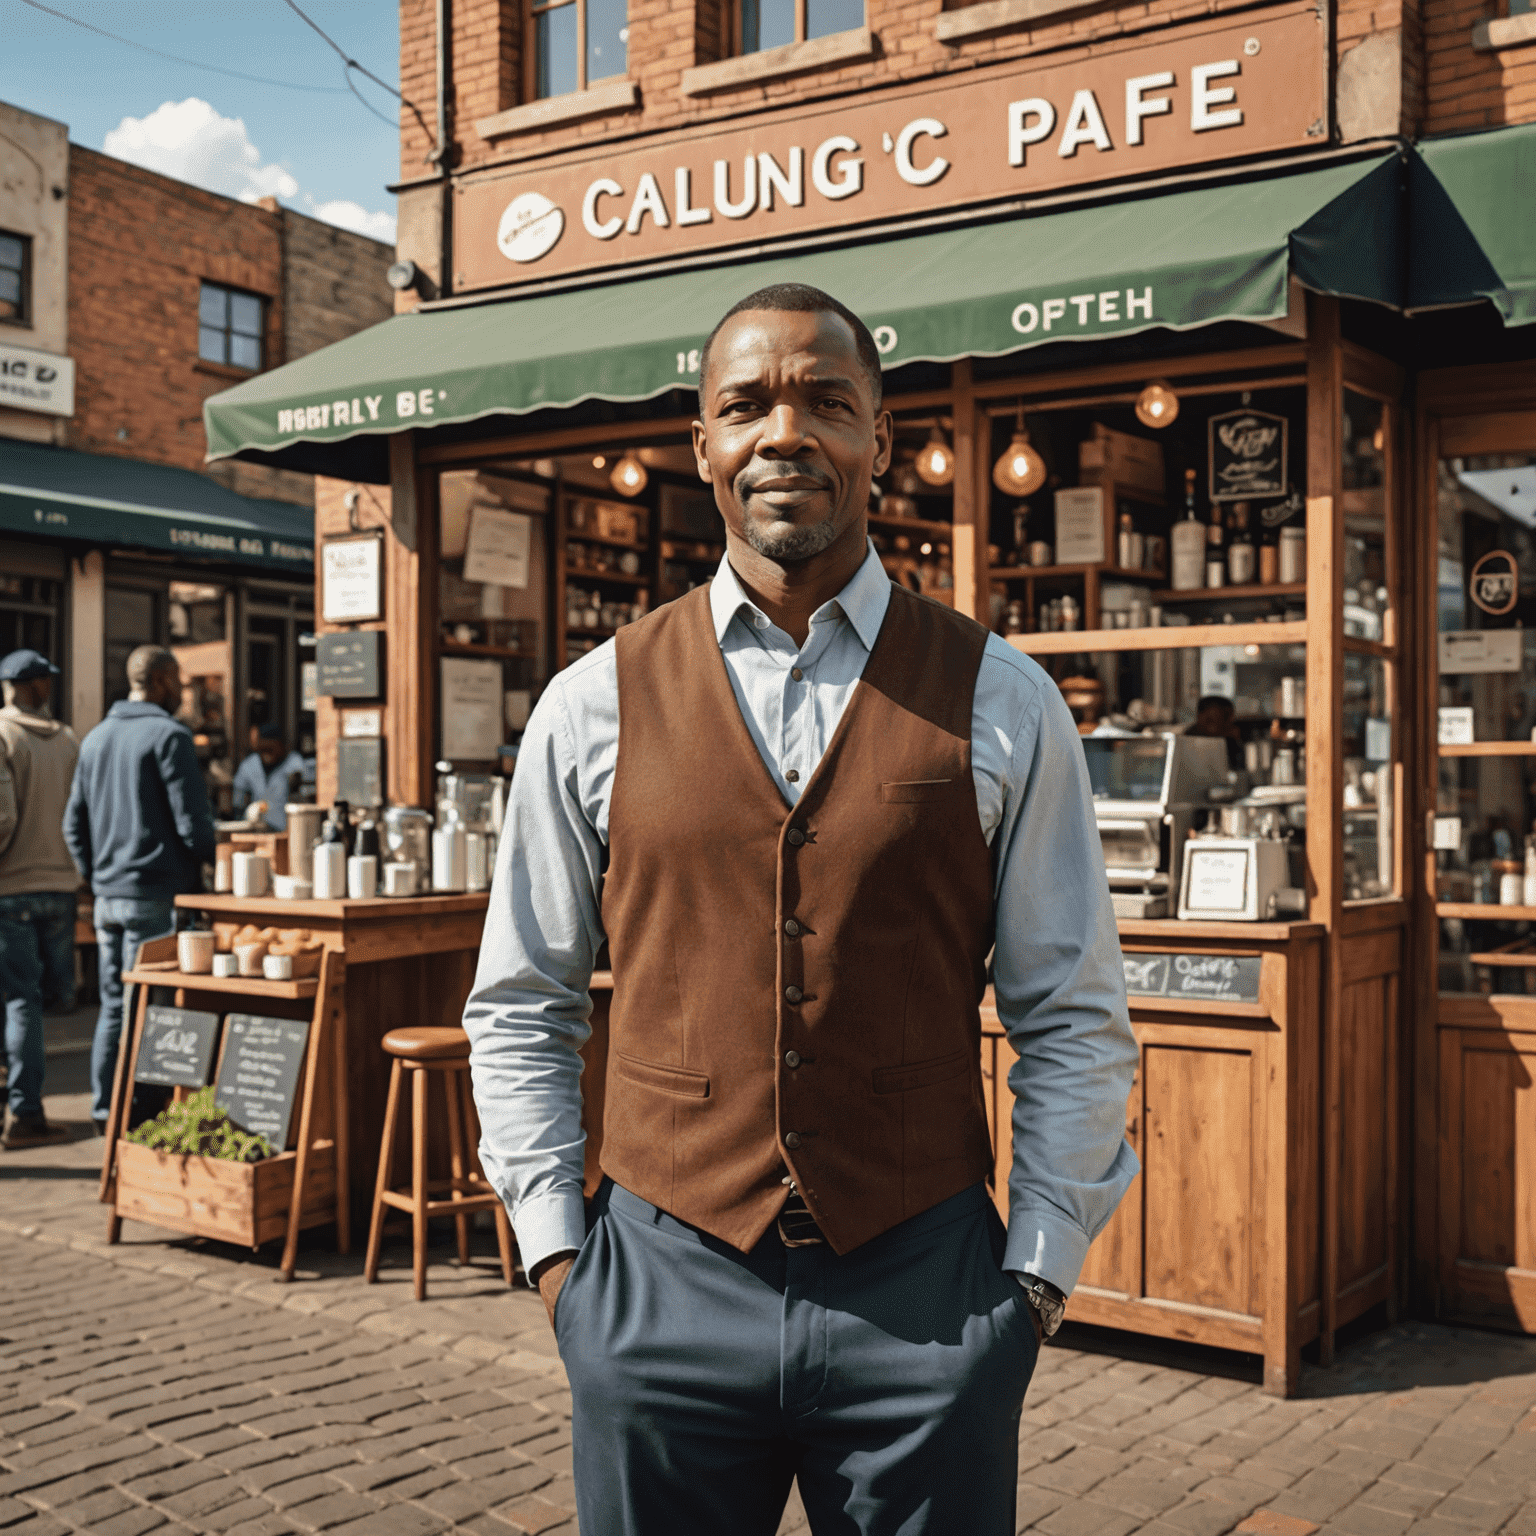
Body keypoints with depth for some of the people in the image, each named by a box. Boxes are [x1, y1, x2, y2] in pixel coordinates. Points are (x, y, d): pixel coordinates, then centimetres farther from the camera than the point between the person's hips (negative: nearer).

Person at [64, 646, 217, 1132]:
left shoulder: (95, 739, 14)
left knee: (114, 1004, 13)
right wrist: (211, 861, 3)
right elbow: (191, 819, -14)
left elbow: (74, 822, 17)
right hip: (157, 895, -7)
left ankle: (105, 1109, 16)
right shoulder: (169, 736, -10)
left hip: (108, 895, 7)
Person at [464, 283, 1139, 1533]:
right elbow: (521, 1009, 8)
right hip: (661, 1291, 1)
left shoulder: (1001, 704, -1)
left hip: (925, 1297, 0)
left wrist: (1034, 1272, -1)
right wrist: (555, 1248, 3)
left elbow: (1075, 1020, 3)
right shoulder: (595, 706, 1)